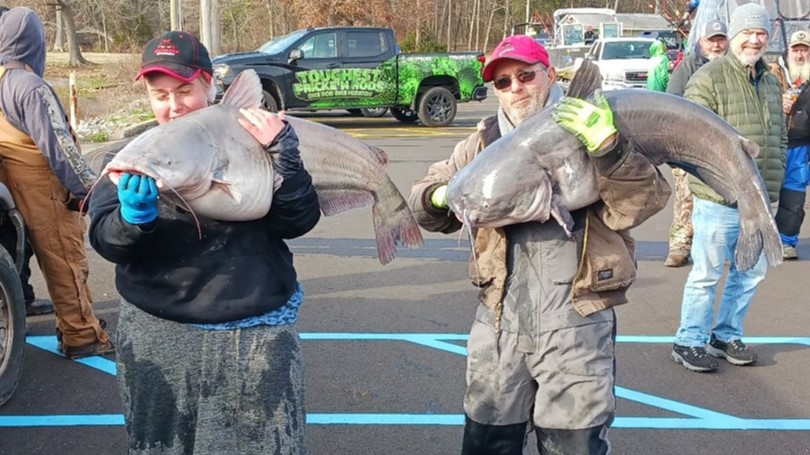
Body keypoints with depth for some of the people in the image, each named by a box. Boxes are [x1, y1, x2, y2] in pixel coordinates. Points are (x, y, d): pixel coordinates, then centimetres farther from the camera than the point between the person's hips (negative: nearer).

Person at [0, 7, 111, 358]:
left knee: (56, 260, 18)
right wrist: (88, 189, -18)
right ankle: (80, 336, 5)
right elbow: (57, 146, -23)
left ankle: (74, 324, 27)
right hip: (44, 190, -9)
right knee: (66, 260, -1)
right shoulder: (31, 87, -20)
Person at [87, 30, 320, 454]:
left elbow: (298, 221, -9)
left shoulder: (250, 138, -2)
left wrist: (283, 155, -22)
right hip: (157, 332, 2)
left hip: (256, 329, -1)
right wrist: (134, 218, -29)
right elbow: (105, 241, -8)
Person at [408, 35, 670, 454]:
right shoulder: (484, 142, 7)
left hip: (578, 324, -3)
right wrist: (440, 197, -11)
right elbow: (423, 198, 12)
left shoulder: (591, 129, -2)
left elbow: (642, 204, -13)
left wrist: (609, 150, -30)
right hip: (500, 320, 3)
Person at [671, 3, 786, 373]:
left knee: (750, 272, 14)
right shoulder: (709, 78, -8)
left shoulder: (770, 82, 16)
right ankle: (689, 342, 12)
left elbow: (780, 135, 24)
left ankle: (727, 335, 29)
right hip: (719, 200, -7)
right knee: (706, 274, 0)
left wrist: (774, 181, 15)